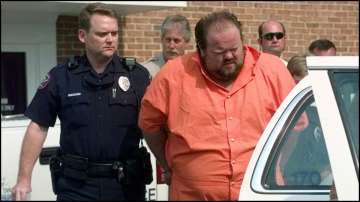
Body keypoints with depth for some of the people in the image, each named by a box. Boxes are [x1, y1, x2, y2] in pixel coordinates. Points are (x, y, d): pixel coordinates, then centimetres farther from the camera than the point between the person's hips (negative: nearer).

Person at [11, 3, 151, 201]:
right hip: (75, 185, 0)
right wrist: (24, 178, -2)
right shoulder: (60, 76, 0)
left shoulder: (138, 75, -1)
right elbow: (38, 127, 2)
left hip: (126, 183, 0)